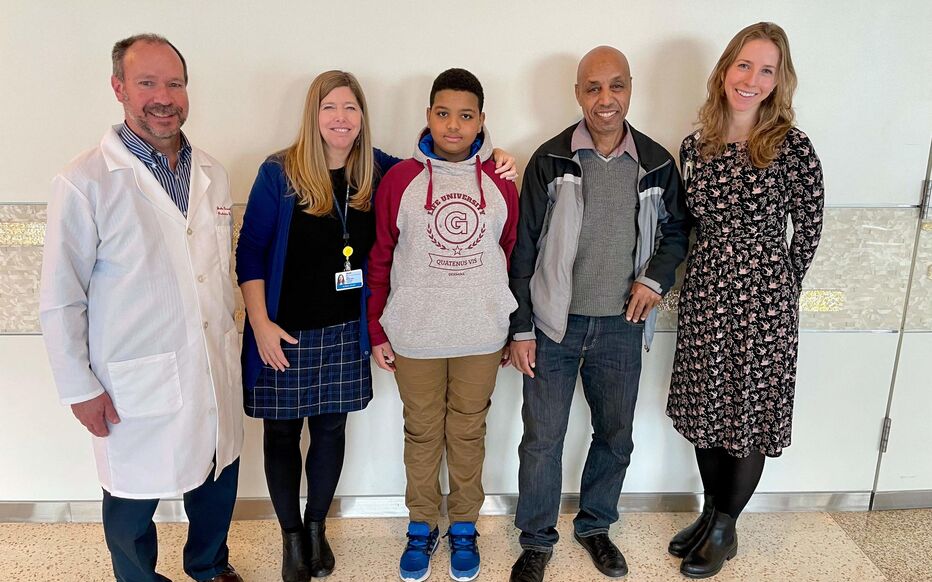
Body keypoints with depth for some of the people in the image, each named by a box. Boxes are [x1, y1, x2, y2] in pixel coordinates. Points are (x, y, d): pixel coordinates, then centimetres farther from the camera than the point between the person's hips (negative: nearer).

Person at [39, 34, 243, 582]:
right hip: (137, 382, -5)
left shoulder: (213, 173, 4)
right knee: (134, 498, 13)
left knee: (217, 479, 20)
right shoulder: (85, 182, -12)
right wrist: (80, 388, -8)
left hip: (218, 369, 5)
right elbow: (61, 299, -9)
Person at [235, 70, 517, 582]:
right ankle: (291, 535, 31)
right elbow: (251, 251, -6)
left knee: (331, 428, 14)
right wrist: (260, 323, -10)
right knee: (281, 432, 9)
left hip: (344, 332, 3)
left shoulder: (377, 170, 0)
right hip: (285, 332, -2)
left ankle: (317, 527, 36)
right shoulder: (279, 172, -8)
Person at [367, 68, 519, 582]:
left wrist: (516, 328, 9)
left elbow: (512, 256, 7)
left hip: (481, 337, 1)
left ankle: (464, 526, 33)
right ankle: (421, 525, 33)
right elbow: (380, 260, 1)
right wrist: (377, 332, 2)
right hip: (413, 336, -1)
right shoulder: (399, 180, -4)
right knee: (422, 433, 13)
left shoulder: (501, 184, 0)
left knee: (468, 433, 14)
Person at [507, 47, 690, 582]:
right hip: (555, 323, -2)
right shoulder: (550, 160, -6)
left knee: (616, 436, 15)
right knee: (542, 438, 5)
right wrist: (521, 328, -5)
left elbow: (677, 228, 16)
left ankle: (596, 526, 39)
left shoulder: (657, 163, 0)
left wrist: (656, 277, -3)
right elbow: (524, 250, -4)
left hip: (622, 327, 3)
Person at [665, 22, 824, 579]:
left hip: (763, 300, -4)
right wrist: (714, 276, 7)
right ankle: (711, 511, 36)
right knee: (706, 408, 15)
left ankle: (724, 529, 27)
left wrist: (782, 288, 1)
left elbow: (809, 228, -2)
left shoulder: (792, 146, -10)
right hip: (705, 295, 4)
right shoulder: (696, 147, 1)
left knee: (750, 415, 8)